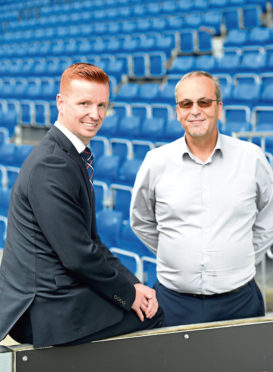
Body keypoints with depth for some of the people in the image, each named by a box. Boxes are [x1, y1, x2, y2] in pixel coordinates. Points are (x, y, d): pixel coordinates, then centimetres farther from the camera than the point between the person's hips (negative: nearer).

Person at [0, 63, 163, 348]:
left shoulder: (73, 158, 12)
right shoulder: (51, 166, -21)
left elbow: (90, 242, 14)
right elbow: (78, 255, -22)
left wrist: (132, 283, 4)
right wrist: (128, 293, -10)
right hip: (46, 311, -10)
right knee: (156, 314, -1)